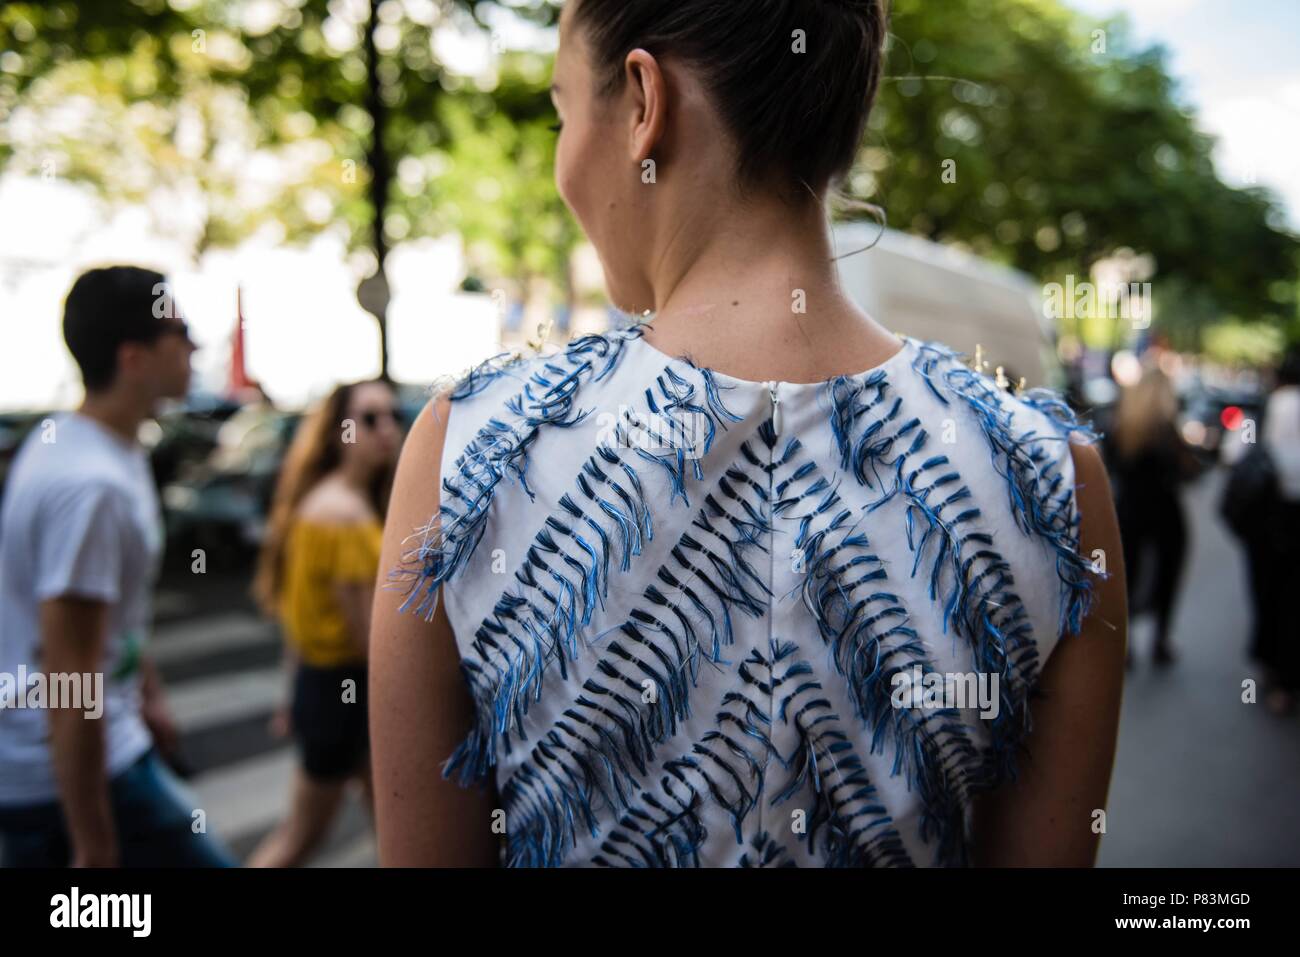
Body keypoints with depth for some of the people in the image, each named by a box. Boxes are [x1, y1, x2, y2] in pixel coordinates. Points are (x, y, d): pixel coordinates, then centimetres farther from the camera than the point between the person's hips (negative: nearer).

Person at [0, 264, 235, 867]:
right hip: (66, 769, -9)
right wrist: (95, 850, -21)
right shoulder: (91, 485, -26)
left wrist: (149, 693, 26)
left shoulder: (61, 439, 6)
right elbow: (72, 684, -26)